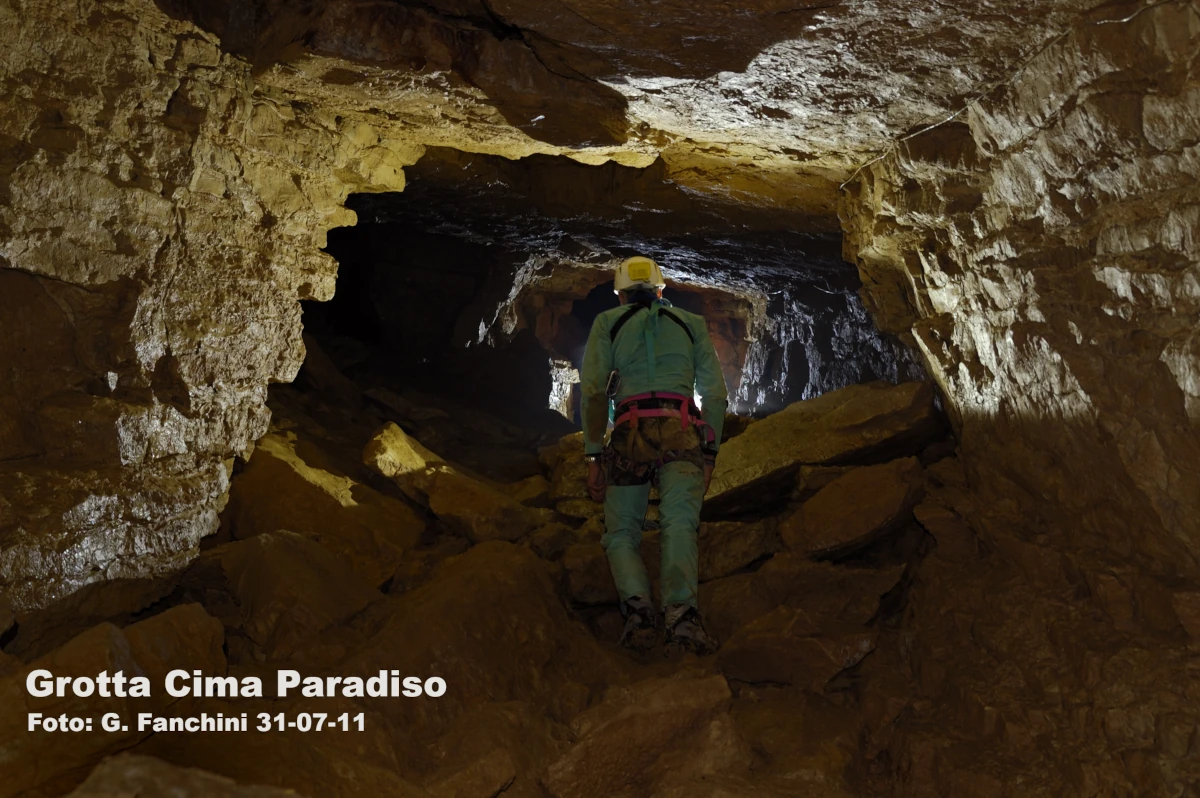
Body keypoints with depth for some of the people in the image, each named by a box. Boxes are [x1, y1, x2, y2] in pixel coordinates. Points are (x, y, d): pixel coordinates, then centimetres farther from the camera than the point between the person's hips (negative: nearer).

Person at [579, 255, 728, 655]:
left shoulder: (608, 322, 18)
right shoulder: (691, 323, 23)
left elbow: (592, 390, 6)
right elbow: (716, 394, 15)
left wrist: (594, 454, 6)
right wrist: (710, 452, 17)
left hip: (631, 434, 0)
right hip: (683, 434, 1)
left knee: (621, 533, 6)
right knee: (679, 523, -16)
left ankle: (637, 607, -21)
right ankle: (681, 612, -41)